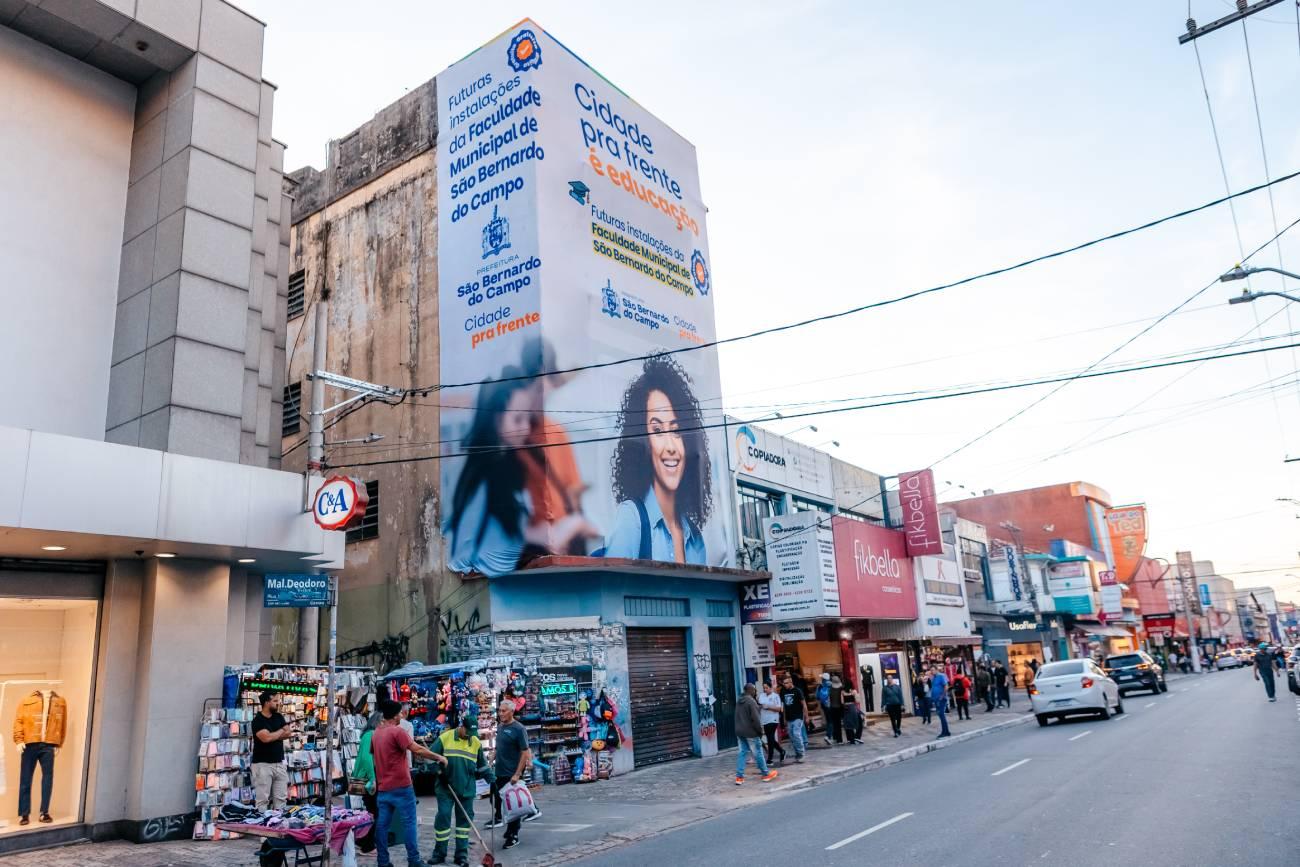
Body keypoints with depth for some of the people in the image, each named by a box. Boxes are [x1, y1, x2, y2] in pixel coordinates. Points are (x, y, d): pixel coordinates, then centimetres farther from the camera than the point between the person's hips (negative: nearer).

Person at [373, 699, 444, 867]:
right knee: (408, 823, 0)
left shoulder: (376, 733, 9)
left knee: (382, 824, 8)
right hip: (400, 786, -7)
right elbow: (417, 750, -21)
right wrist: (438, 757, -11)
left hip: (383, 787, 7)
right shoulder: (397, 731, -15)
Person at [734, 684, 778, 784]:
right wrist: (760, 730, -9)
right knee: (758, 753, 4)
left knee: (741, 753, 8)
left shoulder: (739, 701, 12)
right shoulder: (751, 701, -17)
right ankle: (766, 774, 16)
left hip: (739, 732, 8)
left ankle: (739, 776, 5)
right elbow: (755, 718, -19)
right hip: (750, 732, -8)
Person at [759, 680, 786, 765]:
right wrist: (760, 706, -11)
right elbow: (758, 706, 12)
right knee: (770, 739, 11)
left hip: (773, 720, -6)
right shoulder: (761, 696, 9)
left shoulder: (775, 696, -6)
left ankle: (769, 759, -2)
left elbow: (778, 708, -11)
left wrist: (768, 707, -19)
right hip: (765, 721, 6)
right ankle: (782, 751, 31)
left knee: (771, 739, -8)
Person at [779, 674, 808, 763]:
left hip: (798, 717, -6)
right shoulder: (783, 692, 6)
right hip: (789, 718, 6)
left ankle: (801, 754, -7)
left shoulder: (797, 691, -8)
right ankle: (798, 754, 17)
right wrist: (784, 719, 14)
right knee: (792, 738, 8)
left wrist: (806, 717, -5)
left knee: (796, 734, -17)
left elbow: (804, 704, -5)